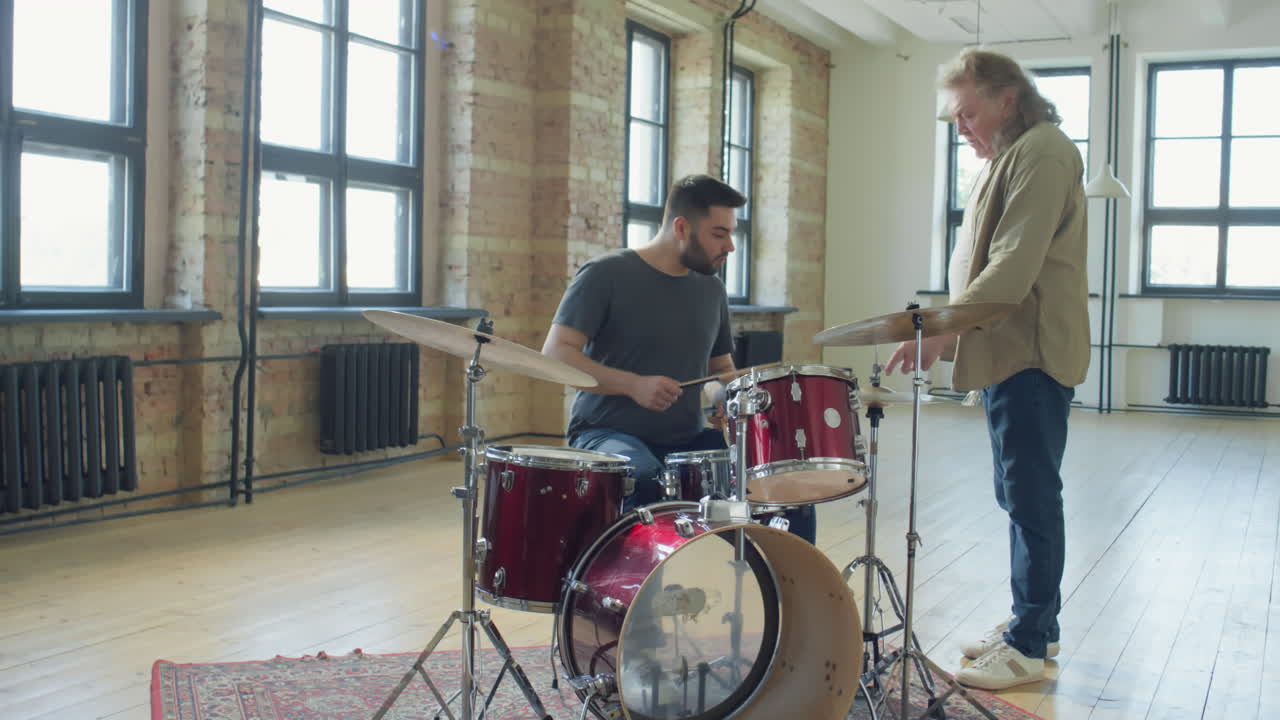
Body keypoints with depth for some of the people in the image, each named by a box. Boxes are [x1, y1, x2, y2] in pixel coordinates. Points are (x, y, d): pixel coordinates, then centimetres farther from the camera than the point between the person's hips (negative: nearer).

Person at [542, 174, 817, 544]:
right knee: (643, 480, -39)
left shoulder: (711, 289, 11)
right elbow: (554, 353, -13)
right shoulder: (606, 274, -7)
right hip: (609, 435, -5)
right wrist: (632, 385, -25)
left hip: (688, 439, 6)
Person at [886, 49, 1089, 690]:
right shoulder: (1003, 160, 20)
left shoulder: (1041, 151, -12)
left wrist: (943, 328, -26)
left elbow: (1014, 266, -22)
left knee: (1031, 497, -5)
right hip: (1009, 355, 10)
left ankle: (1028, 645, 2)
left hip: (1032, 355, -10)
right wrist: (950, 332, 14)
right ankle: (1035, 623, 25)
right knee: (1021, 494, 15)